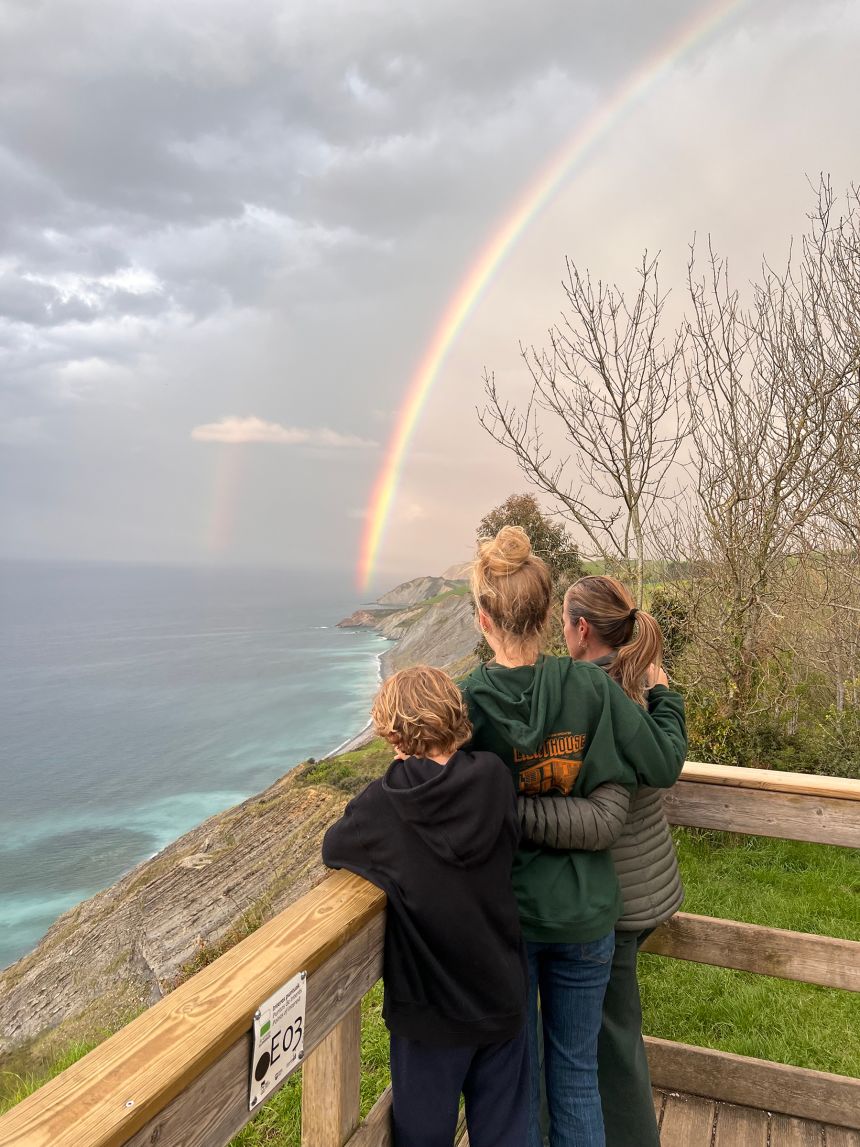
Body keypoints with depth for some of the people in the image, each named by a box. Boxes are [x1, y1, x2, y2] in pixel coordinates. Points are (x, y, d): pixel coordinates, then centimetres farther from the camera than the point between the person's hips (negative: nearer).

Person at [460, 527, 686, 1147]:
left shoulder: (464, 701, -18)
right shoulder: (591, 687, -16)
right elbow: (664, 763, -6)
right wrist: (665, 694, 10)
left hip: (502, 912, -1)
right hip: (584, 911, 1)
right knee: (576, 1071, 21)